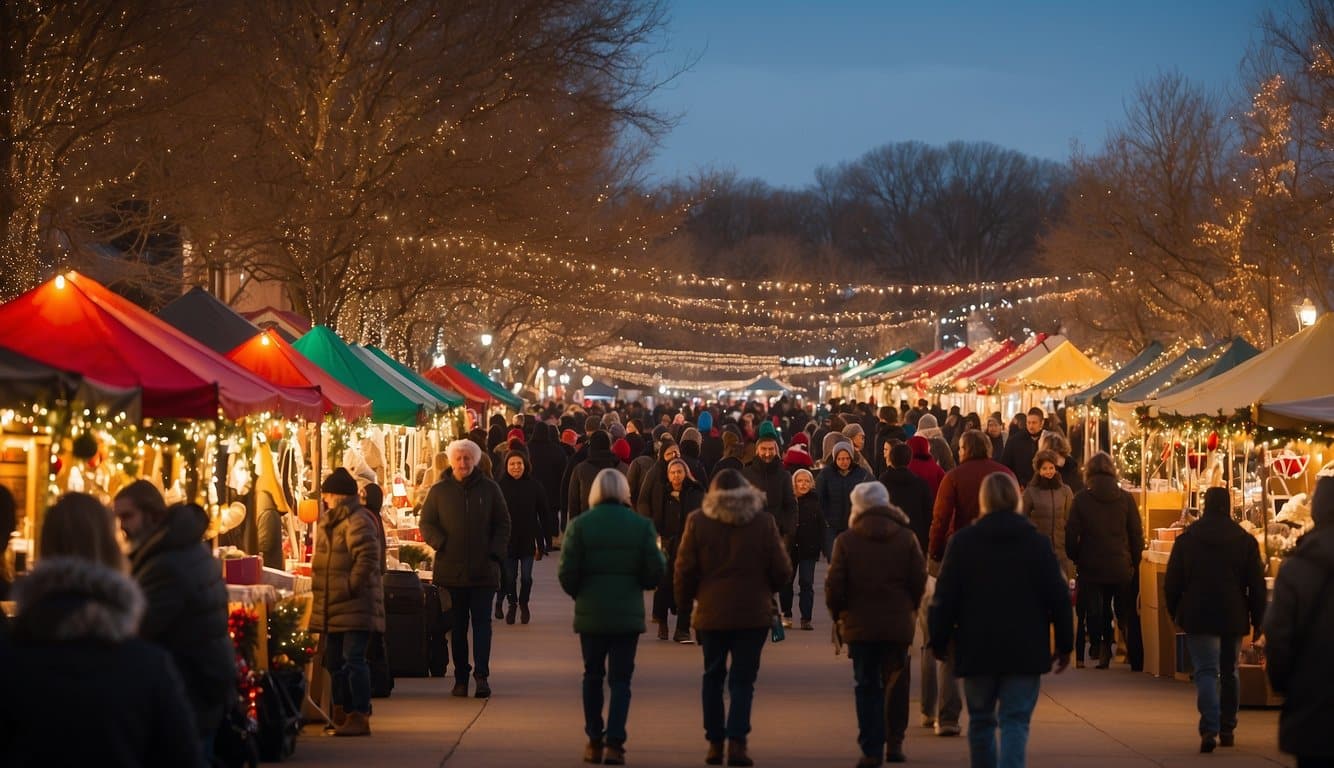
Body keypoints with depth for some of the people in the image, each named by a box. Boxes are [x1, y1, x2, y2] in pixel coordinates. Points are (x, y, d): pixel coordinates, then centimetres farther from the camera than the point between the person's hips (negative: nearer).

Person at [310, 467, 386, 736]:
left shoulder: (358, 521, -13)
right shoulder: (330, 522, 19)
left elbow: (367, 558, -22)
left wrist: (349, 587, -19)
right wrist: (321, 588, 16)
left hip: (355, 606, -10)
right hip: (332, 607, 10)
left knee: (353, 660, -11)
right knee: (335, 661, 13)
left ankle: (359, 717, -10)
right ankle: (342, 715, 21)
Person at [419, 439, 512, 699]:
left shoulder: (489, 489, 5)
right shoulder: (439, 491, 5)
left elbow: (503, 523, 9)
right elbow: (426, 523, 7)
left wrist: (496, 552, -4)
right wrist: (441, 544, -11)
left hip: (484, 569, -1)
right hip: (451, 569, 1)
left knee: (482, 623, -4)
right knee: (457, 626, 7)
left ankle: (482, 675, -5)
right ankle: (460, 676, 12)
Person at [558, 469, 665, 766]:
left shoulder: (580, 524, -6)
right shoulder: (641, 526, -4)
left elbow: (567, 574, -8)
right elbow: (655, 574, -5)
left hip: (590, 613, 0)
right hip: (628, 613, 0)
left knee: (593, 676, 14)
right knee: (620, 679, 5)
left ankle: (595, 742, 17)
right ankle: (614, 743, -6)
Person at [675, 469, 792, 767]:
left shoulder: (697, 521, -3)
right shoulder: (763, 522, -4)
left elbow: (685, 568, -2)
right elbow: (781, 570, -2)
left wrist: (685, 599, 14)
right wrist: (766, 589, 18)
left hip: (711, 611, 1)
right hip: (753, 612, -1)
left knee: (713, 677, 13)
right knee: (743, 678, 3)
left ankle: (715, 742, 13)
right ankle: (737, 741, -8)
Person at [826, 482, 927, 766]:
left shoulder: (846, 540, -7)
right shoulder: (907, 538, -1)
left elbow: (835, 584, -7)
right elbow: (919, 580, 0)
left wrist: (837, 614, 9)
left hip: (859, 625, -1)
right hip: (898, 624, 2)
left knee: (867, 686, 4)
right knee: (896, 683, 16)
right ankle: (894, 743, 20)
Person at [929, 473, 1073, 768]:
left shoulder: (962, 542, -1)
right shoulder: (1037, 542, 0)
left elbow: (944, 598, -2)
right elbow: (1058, 597, 1)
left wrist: (939, 641, 8)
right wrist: (1064, 644, 9)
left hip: (977, 649, 0)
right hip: (1025, 651, 0)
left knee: (981, 720, 14)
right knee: (1016, 721, -2)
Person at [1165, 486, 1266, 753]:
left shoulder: (1186, 539, -1)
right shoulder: (1245, 541, 0)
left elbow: (1172, 583, 3)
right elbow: (1257, 586, 1)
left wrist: (1176, 613, 14)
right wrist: (1258, 620, 8)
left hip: (1198, 617, -1)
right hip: (1234, 618, 1)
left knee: (1206, 671, -5)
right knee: (1229, 672, 15)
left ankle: (1210, 729, -23)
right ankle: (1227, 730, 20)